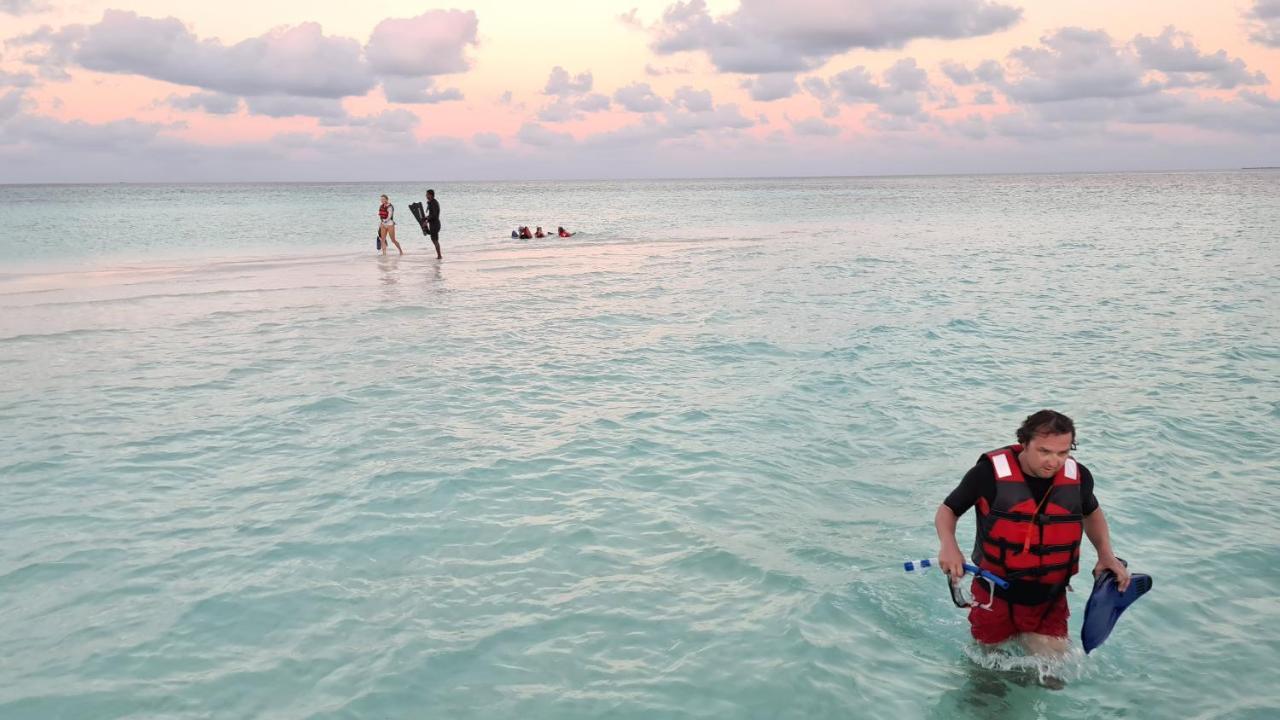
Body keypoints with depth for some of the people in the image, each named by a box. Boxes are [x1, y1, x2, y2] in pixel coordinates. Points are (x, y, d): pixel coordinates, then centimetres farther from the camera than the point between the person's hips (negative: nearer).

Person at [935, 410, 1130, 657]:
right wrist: (948, 544, -27)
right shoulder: (990, 473, -20)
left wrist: (1105, 553, -2)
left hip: (1049, 602, 2)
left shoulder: (1078, 477, -8)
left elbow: (1091, 513, 15)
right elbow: (948, 510, -6)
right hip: (995, 595, -2)